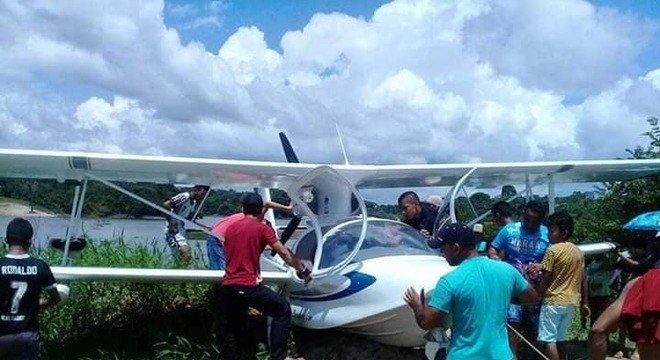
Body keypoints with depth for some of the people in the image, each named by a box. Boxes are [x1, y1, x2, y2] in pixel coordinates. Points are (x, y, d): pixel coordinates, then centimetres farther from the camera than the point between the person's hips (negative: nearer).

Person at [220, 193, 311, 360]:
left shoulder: (230, 228, 15)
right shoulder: (262, 228, -1)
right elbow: (285, 254, -1)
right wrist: (302, 270, 10)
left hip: (227, 287, 6)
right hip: (248, 286, -6)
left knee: (233, 329, 17)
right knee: (283, 309, 7)